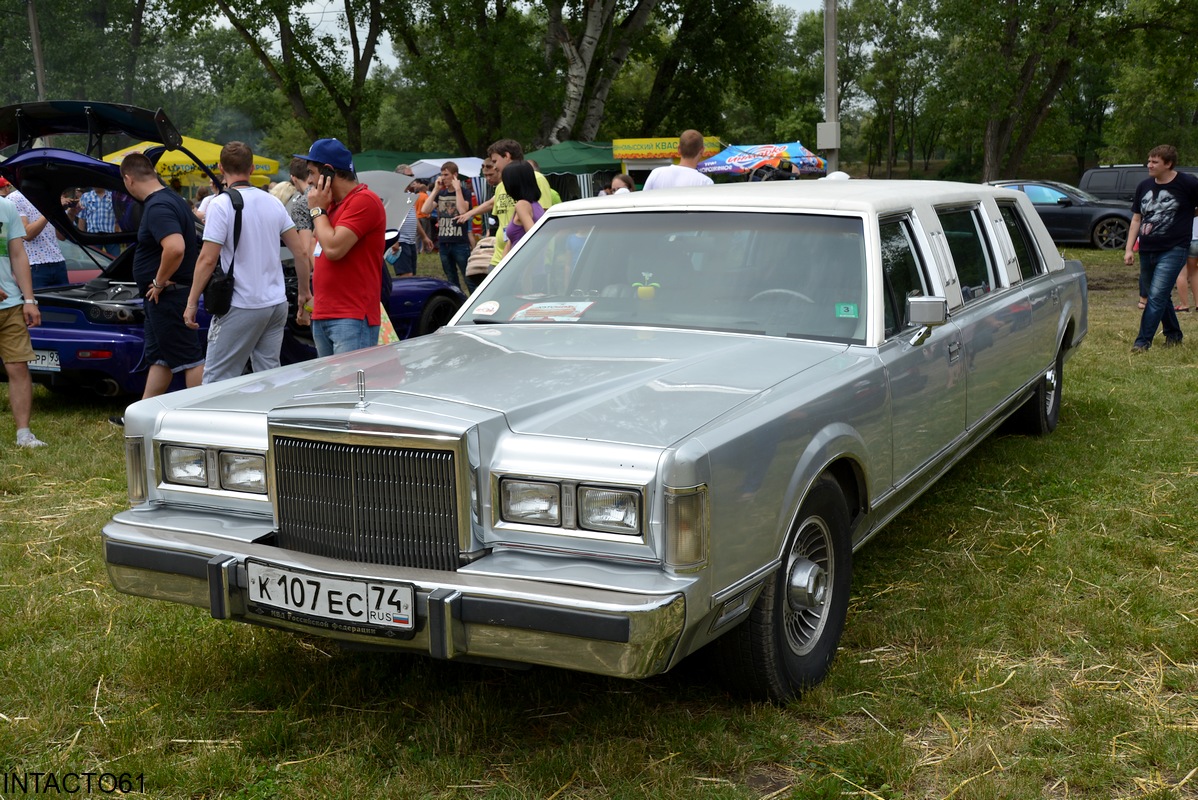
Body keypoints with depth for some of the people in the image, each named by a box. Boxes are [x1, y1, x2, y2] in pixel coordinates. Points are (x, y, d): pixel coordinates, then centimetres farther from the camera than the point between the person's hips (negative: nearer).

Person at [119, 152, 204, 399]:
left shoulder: (157, 207, -20)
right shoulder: (174, 200, 12)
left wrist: (159, 281, -22)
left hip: (168, 295, -11)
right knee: (158, 358, 16)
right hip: (164, 298, 11)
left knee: (189, 359, -6)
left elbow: (175, 248, -36)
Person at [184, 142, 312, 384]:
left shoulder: (221, 204, -10)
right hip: (276, 304, 6)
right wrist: (305, 294, 15)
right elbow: (301, 252, 7)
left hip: (241, 307, -6)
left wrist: (192, 302, -6)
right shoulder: (273, 202, 8)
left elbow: (207, 260, -14)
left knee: (217, 380, -1)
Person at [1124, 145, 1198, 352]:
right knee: (1161, 296, 16)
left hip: (1174, 249, -6)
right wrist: (1129, 248, 7)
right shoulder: (1144, 186, 7)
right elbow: (1136, 219, 12)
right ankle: (1173, 334, 33)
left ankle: (1143, 341, -12)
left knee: (1157, 295, -14)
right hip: (1147, 250, 6)